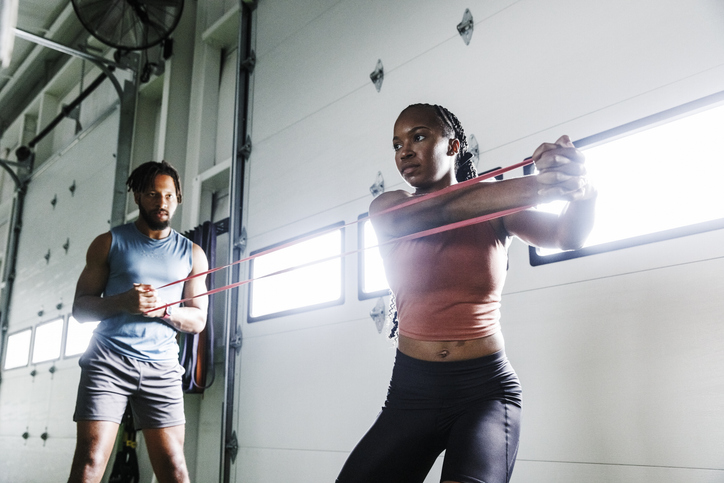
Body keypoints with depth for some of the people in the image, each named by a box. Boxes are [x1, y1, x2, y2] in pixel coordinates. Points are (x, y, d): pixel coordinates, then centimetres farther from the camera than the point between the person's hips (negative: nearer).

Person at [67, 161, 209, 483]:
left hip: (161, 367, 1)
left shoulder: (192, 254, 13)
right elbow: (80, 307, 6)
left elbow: (198, 320, 11)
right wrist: (124, 302, -13)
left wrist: (163, 309, -9)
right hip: (108, 360, -1)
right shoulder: (109, 243, 10)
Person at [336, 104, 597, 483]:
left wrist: (581, 189, -35)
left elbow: (568, 237, -11)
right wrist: (534, 186, -32)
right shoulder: (387, 209, 4)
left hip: (486, 389, -2)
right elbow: (437, 212, -17)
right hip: (411, 391, 2)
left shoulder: (496, 209, 4)